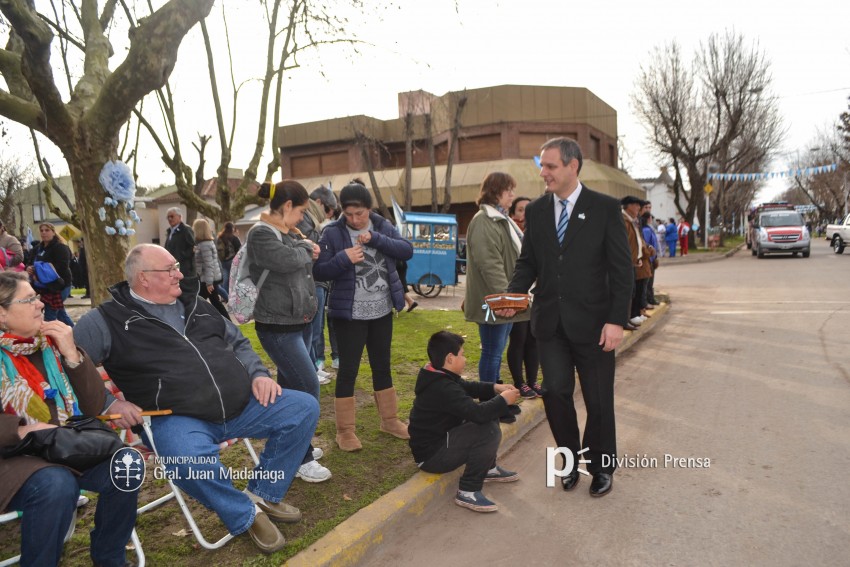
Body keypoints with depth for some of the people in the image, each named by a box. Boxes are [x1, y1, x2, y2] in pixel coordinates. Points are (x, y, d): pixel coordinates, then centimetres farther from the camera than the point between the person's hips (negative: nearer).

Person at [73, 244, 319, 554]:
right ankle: (247, 515, -9)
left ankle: (264, 494, 10)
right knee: (188, 459, -40)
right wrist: (109, 402, -14)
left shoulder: (195, 306, 17)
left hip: (242, 405, 6)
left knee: (304, 407, -4)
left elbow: (238, 342, 24)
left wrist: (258, 374, 5)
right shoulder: (109, 320, 1)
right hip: (177, 419, -5)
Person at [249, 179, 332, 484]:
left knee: (289, 386, 16)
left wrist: (305, 246, -2)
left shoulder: (290, 233, 14)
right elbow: (287, 260, -27)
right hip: (278, 327, -9)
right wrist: (306, 247, -9)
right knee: (308, 388, -10)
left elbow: (311, 260, 17)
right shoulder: (261, 234, -14)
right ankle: (302, 459, 3)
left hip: (300, 322, 9)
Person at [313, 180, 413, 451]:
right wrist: (343, 258, -26)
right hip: (349, 314, -4)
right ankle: (344, 430, 12)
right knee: (348, 369, 0)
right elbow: (319, 272, -9)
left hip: (382, 311, 4)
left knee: (382, 365, 15)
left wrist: (376, 239, -19)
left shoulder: (383, 226, 3)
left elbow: (407, 250, -8)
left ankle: (389, 420, 30)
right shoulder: (332, 233, -9)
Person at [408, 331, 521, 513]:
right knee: (489, 431, -25)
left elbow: (468, 387, 18)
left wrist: (495, 388, 4)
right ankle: (468, 492, -14)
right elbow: (477, 413, -32)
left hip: (438, 437, 11)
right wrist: (503, 400, -16)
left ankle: (488, 469, 26)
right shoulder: (443, 388, -28)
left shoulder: (438, 376, 4)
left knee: (489, 416, 13)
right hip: (432, 454, -11)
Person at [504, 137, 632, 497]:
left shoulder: (605, 208, -5)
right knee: (556, 392, 1)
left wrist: (616, 319, -12)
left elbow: (621, 269, -6)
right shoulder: (536, 210, 7)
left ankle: (601, 467, 30)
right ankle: (571, 459, 26)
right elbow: (528, 262, 12)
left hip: (592, 322, -3)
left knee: (598, 400, 8)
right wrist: (513, 294, -7)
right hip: (550, 321, 3)